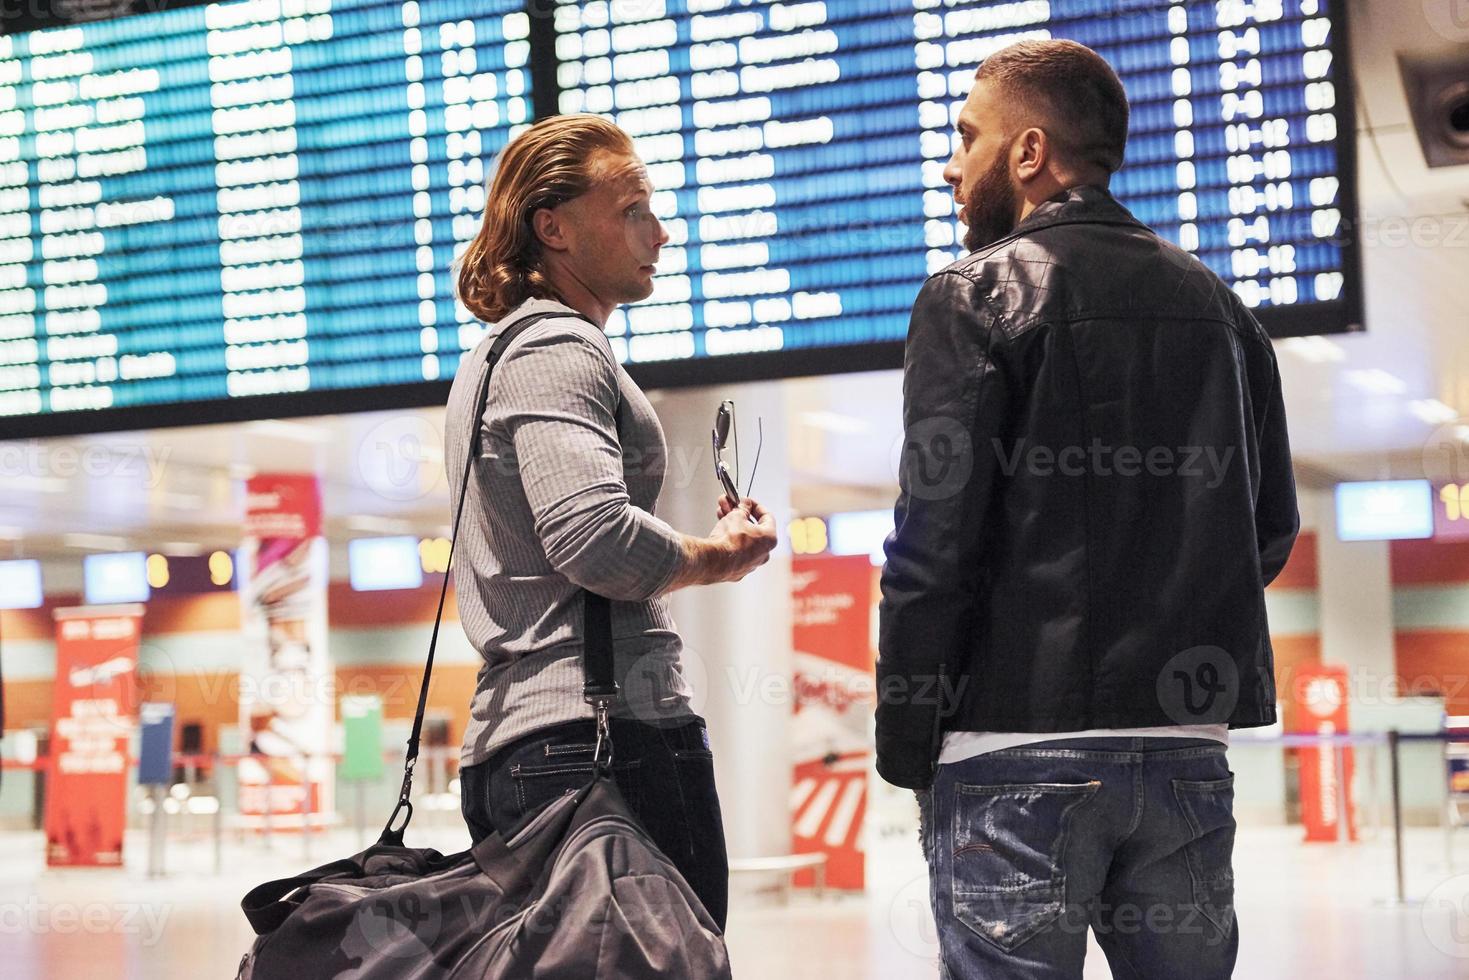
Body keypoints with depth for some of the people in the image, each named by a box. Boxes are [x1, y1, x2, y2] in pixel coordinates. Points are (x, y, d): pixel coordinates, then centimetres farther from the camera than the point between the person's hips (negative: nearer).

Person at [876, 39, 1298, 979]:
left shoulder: (977, 295, -4)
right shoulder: (1219, 306, 14)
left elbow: (934, 542, -10)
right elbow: (1272, 531, 16)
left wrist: (905, 741, -4)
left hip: (1019, 743, -5)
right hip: (1187, 747, 6)